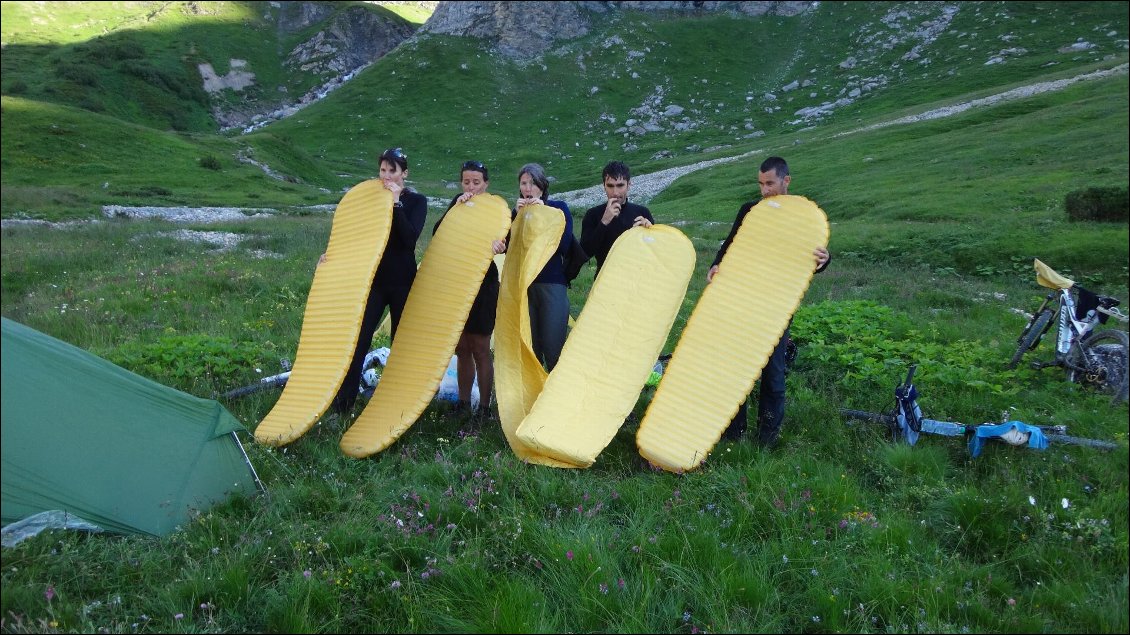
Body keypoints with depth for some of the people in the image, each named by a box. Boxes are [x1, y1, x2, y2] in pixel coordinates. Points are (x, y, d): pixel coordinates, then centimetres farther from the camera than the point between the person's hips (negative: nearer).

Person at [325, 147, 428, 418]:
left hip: (402, 283, -1)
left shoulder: (416, 202, -1)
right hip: (373, 280, 2)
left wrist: (396, 204, -21)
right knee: (357, 341, -5)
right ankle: (342, 406, 1)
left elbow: (410, 238, -17)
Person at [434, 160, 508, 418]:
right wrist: (456, 209, -16)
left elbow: (506, 242, -17)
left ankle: (484, 406, 8)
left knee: (480, 348, -1)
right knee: (461, 348, 10)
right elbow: (437, 234, -5)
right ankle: (463, 403, 21)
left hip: (484, 286, -5)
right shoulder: (456, 205, 8)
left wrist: (498, 244, -39)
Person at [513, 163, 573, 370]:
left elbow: (564, 246, -11)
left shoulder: (558, 208, 4)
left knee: (553, 348, -6)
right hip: (523, 285, 3)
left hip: (552, 285, -3)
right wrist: (517, 216, -11)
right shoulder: (518, 211, 11)